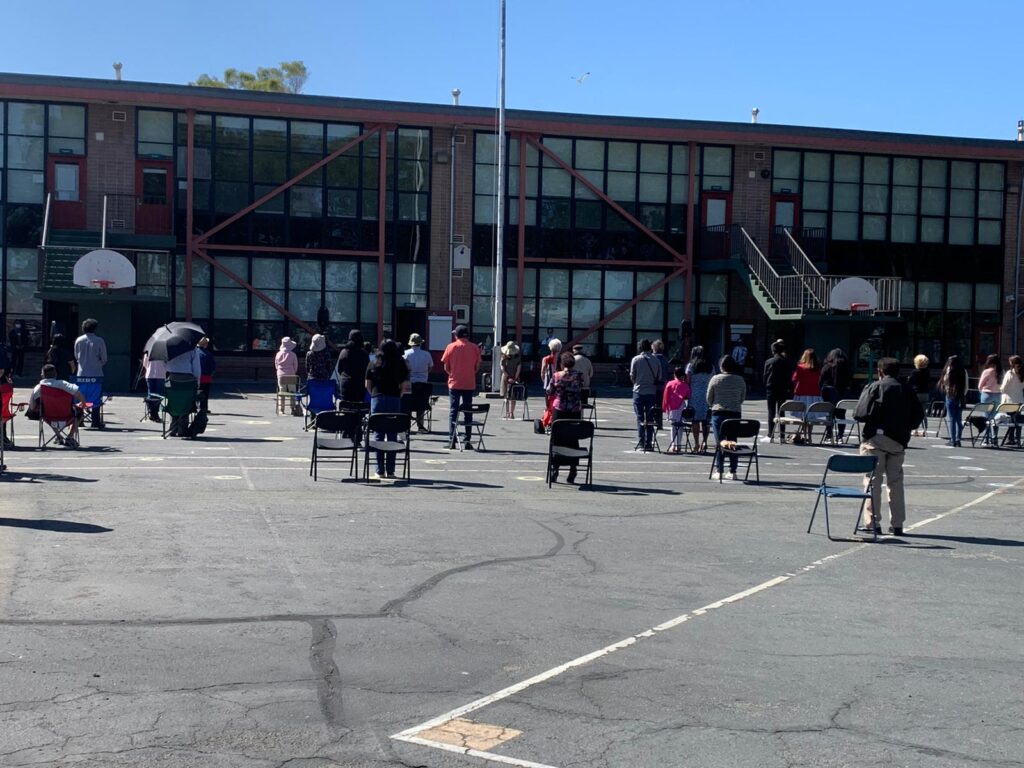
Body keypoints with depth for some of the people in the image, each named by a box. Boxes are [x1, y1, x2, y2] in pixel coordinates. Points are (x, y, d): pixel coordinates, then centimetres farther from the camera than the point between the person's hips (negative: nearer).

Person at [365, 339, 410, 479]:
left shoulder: (373, 364, 5)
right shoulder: (400, 365, 1)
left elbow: (367, 385, 5)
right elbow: (405, 386, -2)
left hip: (377, 399, 1)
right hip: (394, 400, 0)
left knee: (378, 435, 3)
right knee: (392, 435, 3)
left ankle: (380, 471, 1)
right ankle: (390, 470, 3)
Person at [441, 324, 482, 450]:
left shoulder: (451, 347, -3)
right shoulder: (474, 348, 1)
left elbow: (446, 367, 0)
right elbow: (477, 367, 4)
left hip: (454, 383, -1)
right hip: (469, 384, 1)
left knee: (453, 411, 3)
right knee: (468, 412, 8)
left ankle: (452, 441, -1)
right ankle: (468, 440, 6)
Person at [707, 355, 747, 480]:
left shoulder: (715, 379, -4)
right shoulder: (740, 380, 0)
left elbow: (709, 398, 3)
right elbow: (743, 398, 8)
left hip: (718, 413, -2)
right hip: (735, 413, 2)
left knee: (720, 442, 3)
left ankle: (718, 471, 1)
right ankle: (732, 472, 9)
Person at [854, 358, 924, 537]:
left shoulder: (874, 388, -5)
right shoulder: (907, 390, 9)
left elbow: (860, 414, -13)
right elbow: (918, 414, 8)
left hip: (875, 438, -4)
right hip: (898, 441, 4)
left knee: (873, 480, 0)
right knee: (895, 481, 11)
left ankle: (872, 522, -3)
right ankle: (897, 524, 12)